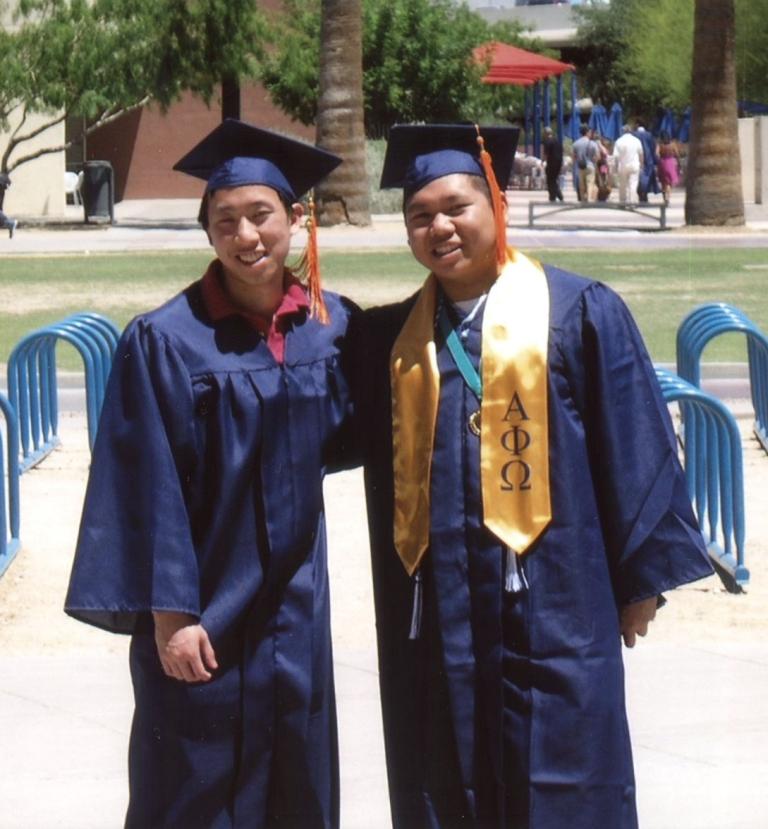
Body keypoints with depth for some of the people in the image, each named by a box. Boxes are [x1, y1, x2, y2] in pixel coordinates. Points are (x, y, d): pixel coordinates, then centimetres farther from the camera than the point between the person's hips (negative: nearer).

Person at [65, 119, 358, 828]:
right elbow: (152, 487, -13)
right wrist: (169, 613, -14)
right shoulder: (167, 341, -13)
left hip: (295, 603, 5)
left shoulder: (330, 324, 1)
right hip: (202, 606, -5)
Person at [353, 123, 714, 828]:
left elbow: (635, 448, -1)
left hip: (550, 603, -4)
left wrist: (640, 576, -3)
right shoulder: (391, 337, 12)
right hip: (435, 606, 4)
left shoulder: (578, 312, -1)